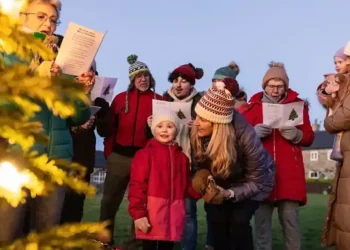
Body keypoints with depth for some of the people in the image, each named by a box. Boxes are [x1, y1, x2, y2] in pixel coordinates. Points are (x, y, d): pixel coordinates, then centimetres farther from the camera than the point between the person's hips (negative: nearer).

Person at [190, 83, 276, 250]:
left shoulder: (246, 137, -36)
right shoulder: (196, 133, -27)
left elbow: (256, 181, -25)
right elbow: (200, 164, -7)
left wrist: (230, 193, -38)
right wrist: (204, 180, -26)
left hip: (254, 181, -3)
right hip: (222, 182, 4)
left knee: (239, 220, -20)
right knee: (216, 219, -13)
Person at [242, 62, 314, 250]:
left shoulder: (298, 104, 9)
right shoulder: (253, 105, 10)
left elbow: (309, 138, 7)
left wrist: (295, 134, -14)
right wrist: (254, 132, -14)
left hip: (289, 172, 0)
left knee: (290, 218, -2)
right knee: (261, 219, 2)